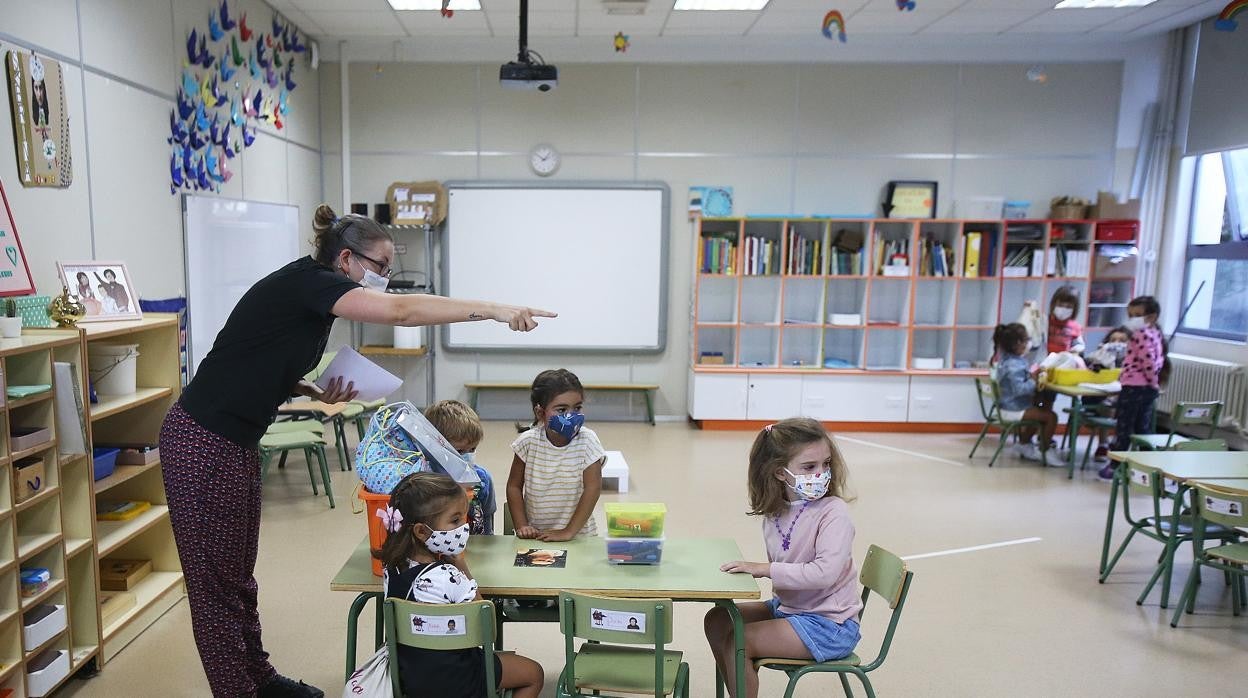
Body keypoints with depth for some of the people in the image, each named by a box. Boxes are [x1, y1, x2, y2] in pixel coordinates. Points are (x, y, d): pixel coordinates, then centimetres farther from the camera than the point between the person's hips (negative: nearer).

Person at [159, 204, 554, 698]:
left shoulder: (315, 296, 9)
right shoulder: (306, 281, -18)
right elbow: (401, 310, -31)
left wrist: (315, 393, 0)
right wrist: (493, 309, -32)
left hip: (238, 443, 9)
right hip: (204, 443, -9)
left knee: (238, 574, 17)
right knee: (216, 579, 3)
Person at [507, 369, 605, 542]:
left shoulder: (587, 441, -9)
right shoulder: (528, 442, -5)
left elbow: (593, 488, -11)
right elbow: (514, 486, 4)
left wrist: (569, 532, -13)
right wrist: (522, 526, -5)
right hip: (535, 534, 1)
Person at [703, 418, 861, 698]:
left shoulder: (833, 512, -21)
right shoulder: (775, 512, -1)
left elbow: (824, 572, -32)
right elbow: (779, 567, 8)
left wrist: (765, 569, -27)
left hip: (829, 625, -8)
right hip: (788, 606, 8)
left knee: (738, 642, -16)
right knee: (717, 620, 9)